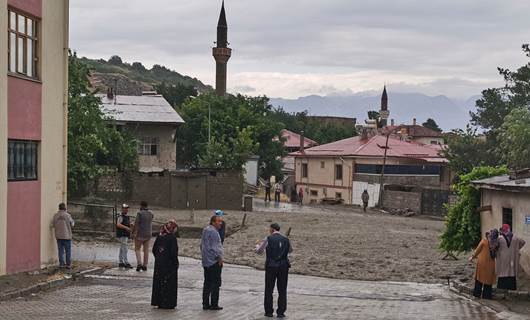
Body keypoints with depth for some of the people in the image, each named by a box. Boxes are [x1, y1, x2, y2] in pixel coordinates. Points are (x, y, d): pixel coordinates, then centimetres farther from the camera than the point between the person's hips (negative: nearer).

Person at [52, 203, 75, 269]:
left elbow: (54, 225, 3)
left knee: (61, 250, 8)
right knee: (68, 251, 5)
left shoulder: (55, 216, -2)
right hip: (67, 236, -3)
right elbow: (72, 225, -1)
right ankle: (68, 264, 5)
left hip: (58, 236, 3)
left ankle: (61, 264, 8)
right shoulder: (67, 215, -11)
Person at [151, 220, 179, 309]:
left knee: (158, 282, 12)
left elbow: (154, 249, 8)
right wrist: (176, 262, -7)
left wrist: (157, 258, 16)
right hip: (169, 264, -6)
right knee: (169, 284, 2)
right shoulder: (172, 237, -15)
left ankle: (158, 302, 17)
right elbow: (174, 252, -17)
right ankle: (167, 303, 3)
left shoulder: (159, 236, 4)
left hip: (159, 263, 6)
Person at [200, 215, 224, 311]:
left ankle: (205, 304, 14)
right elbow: (214, 247, -19)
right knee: (216, 283, -5)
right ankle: (214, 304, -4)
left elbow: (202, 245, 22)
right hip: (214, 262, -10)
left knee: (207, 283, 12)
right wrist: (219, 258, -12)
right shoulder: (213, 232, -16)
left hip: (206, 262, 10)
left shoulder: (206, 231, 15)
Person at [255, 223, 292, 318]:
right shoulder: (286, 239, 4)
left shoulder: (268, 239, -5)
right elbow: (290, 250, 23)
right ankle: (281, 312, 7)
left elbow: (259, 251, 3)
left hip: (271, 267, -2)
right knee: (282, 290, 8)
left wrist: (258, 245, 24)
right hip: (283, 267, 2)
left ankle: (269, 312, 11)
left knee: (269, 290, 9)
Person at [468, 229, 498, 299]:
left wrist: (472, 257, 12)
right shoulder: (496, 243, -4)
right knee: (488, 278, 9)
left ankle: (477, 293, 11)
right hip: (490, 263, 2)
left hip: (482, 261, -2)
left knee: (479, 277, 10)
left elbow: (478, 250, -2)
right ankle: (486, 295, 10)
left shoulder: (484, 241, -10)